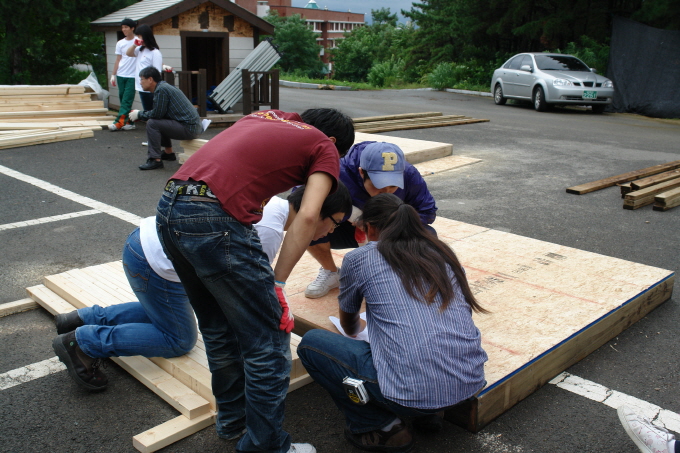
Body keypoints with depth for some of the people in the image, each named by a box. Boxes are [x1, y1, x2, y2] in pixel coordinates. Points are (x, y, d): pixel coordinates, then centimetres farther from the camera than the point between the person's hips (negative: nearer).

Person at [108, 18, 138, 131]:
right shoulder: (120, 43, 11)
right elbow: (118, 60, 14)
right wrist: (113, 75, 11)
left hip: (132, 76, -5)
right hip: (121, 75, 5)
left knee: (126, 100, -8)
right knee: (123, 100, 6)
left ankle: (119, 123, -10)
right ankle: (129, 122, 13)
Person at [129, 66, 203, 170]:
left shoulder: (161, 90, -14)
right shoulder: (163, 85, 17)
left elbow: (156, 114, -16)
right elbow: (159, 112, 23)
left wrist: (139, 115, 0)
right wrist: (140, 113, 15)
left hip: (189, 128, -11)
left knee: (152, 123, -14)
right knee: (160, 122, 27)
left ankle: (155, 160, -12)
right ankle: (169, 153, 33)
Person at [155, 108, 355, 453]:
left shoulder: (264, 116, 28)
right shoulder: (325, 148, 11)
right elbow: (307, 217, -3)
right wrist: (277, 284, 2)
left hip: (168, 209, 8)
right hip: (215, 220, -8)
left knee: (218, 330, 24)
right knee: (269, 343, 7)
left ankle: (233, 418, 41)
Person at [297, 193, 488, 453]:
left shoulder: (359, 259, 4)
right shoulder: (442, 252, 15)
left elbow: (349, 325, 22)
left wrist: (356, 331, 48)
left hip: (412, 393, -6)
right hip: (471, 384, 6)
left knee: (310, 343, 10)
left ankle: (382, 428, 10)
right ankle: (430, 412, 22)